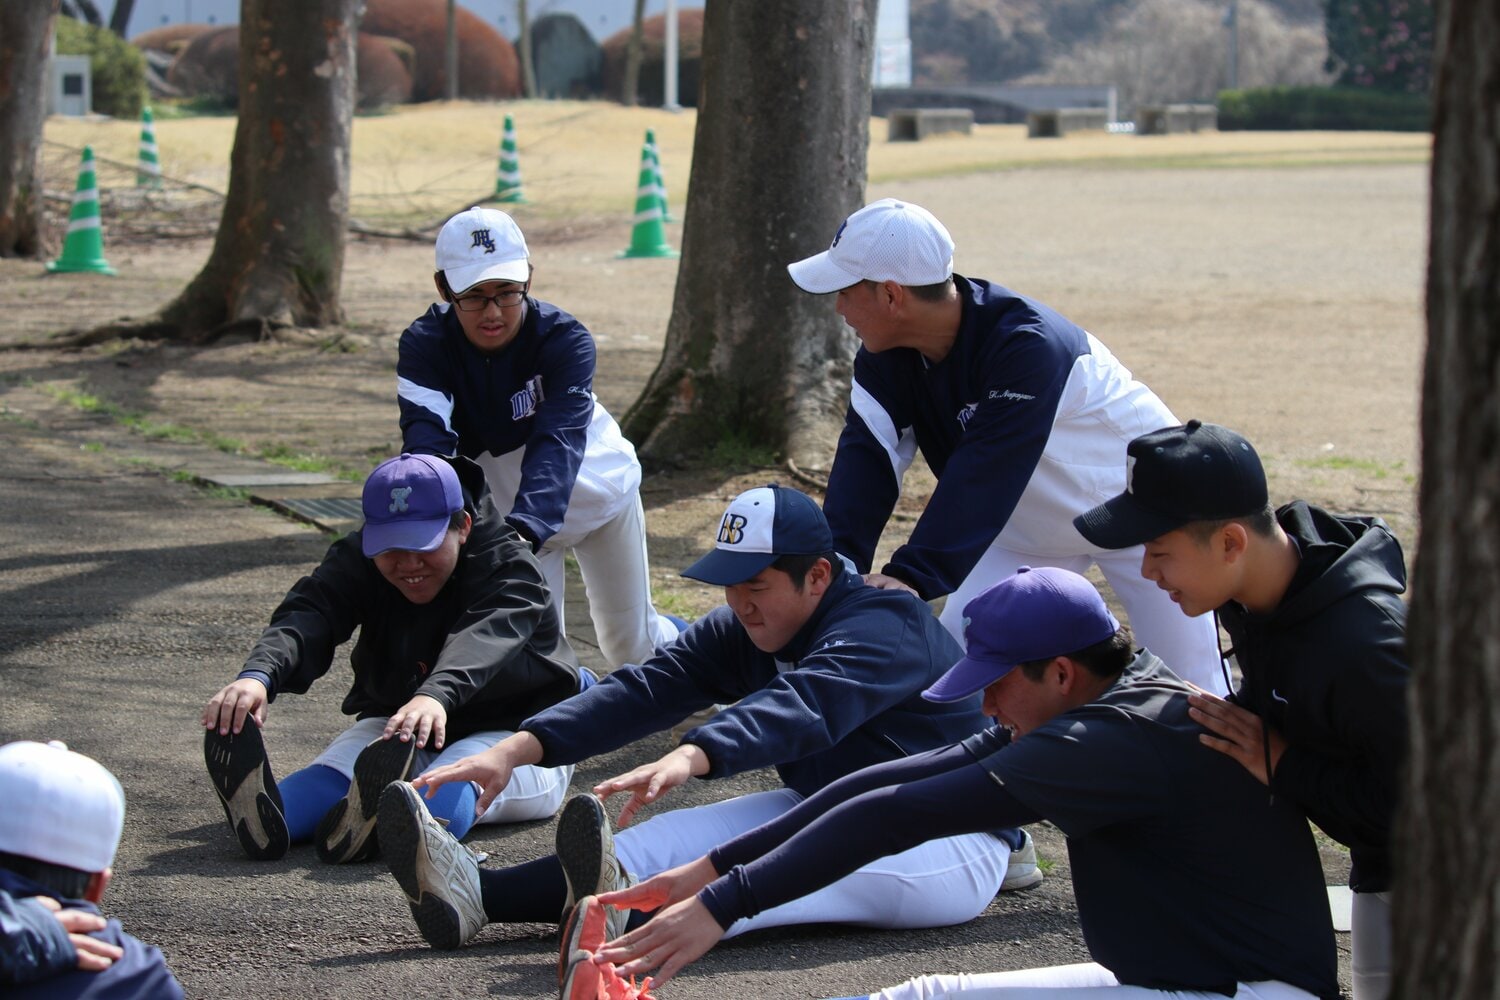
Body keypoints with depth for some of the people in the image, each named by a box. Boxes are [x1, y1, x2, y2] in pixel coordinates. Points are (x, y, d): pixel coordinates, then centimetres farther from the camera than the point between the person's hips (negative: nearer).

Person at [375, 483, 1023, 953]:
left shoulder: (884, 629, -20)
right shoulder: (743, 633, 6)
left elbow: (802, 708, -40)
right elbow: (648, 689, -7)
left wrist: (692, 757, -58)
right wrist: (520, 749, -22)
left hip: (945, 845, -8)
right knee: (691, 832, -17)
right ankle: (477, 896, -40)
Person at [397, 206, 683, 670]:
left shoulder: (564, 339, -30)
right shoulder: (424, 347, -24)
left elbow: (556, 444, -41)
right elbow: (426, 441, -39)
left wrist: (524, 531, -59)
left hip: (597, 487, -1)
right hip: (506, 502, 1)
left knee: (631, 645, 12)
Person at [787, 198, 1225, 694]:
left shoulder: (1027, 344, -37)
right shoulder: (886, 356, -14)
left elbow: (986, 473, -43)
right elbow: (868, 458, -22)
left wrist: (914, 575, -51)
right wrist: (837, 561, -39)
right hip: (1034, 525, 7)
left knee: (1189, 691, -9)